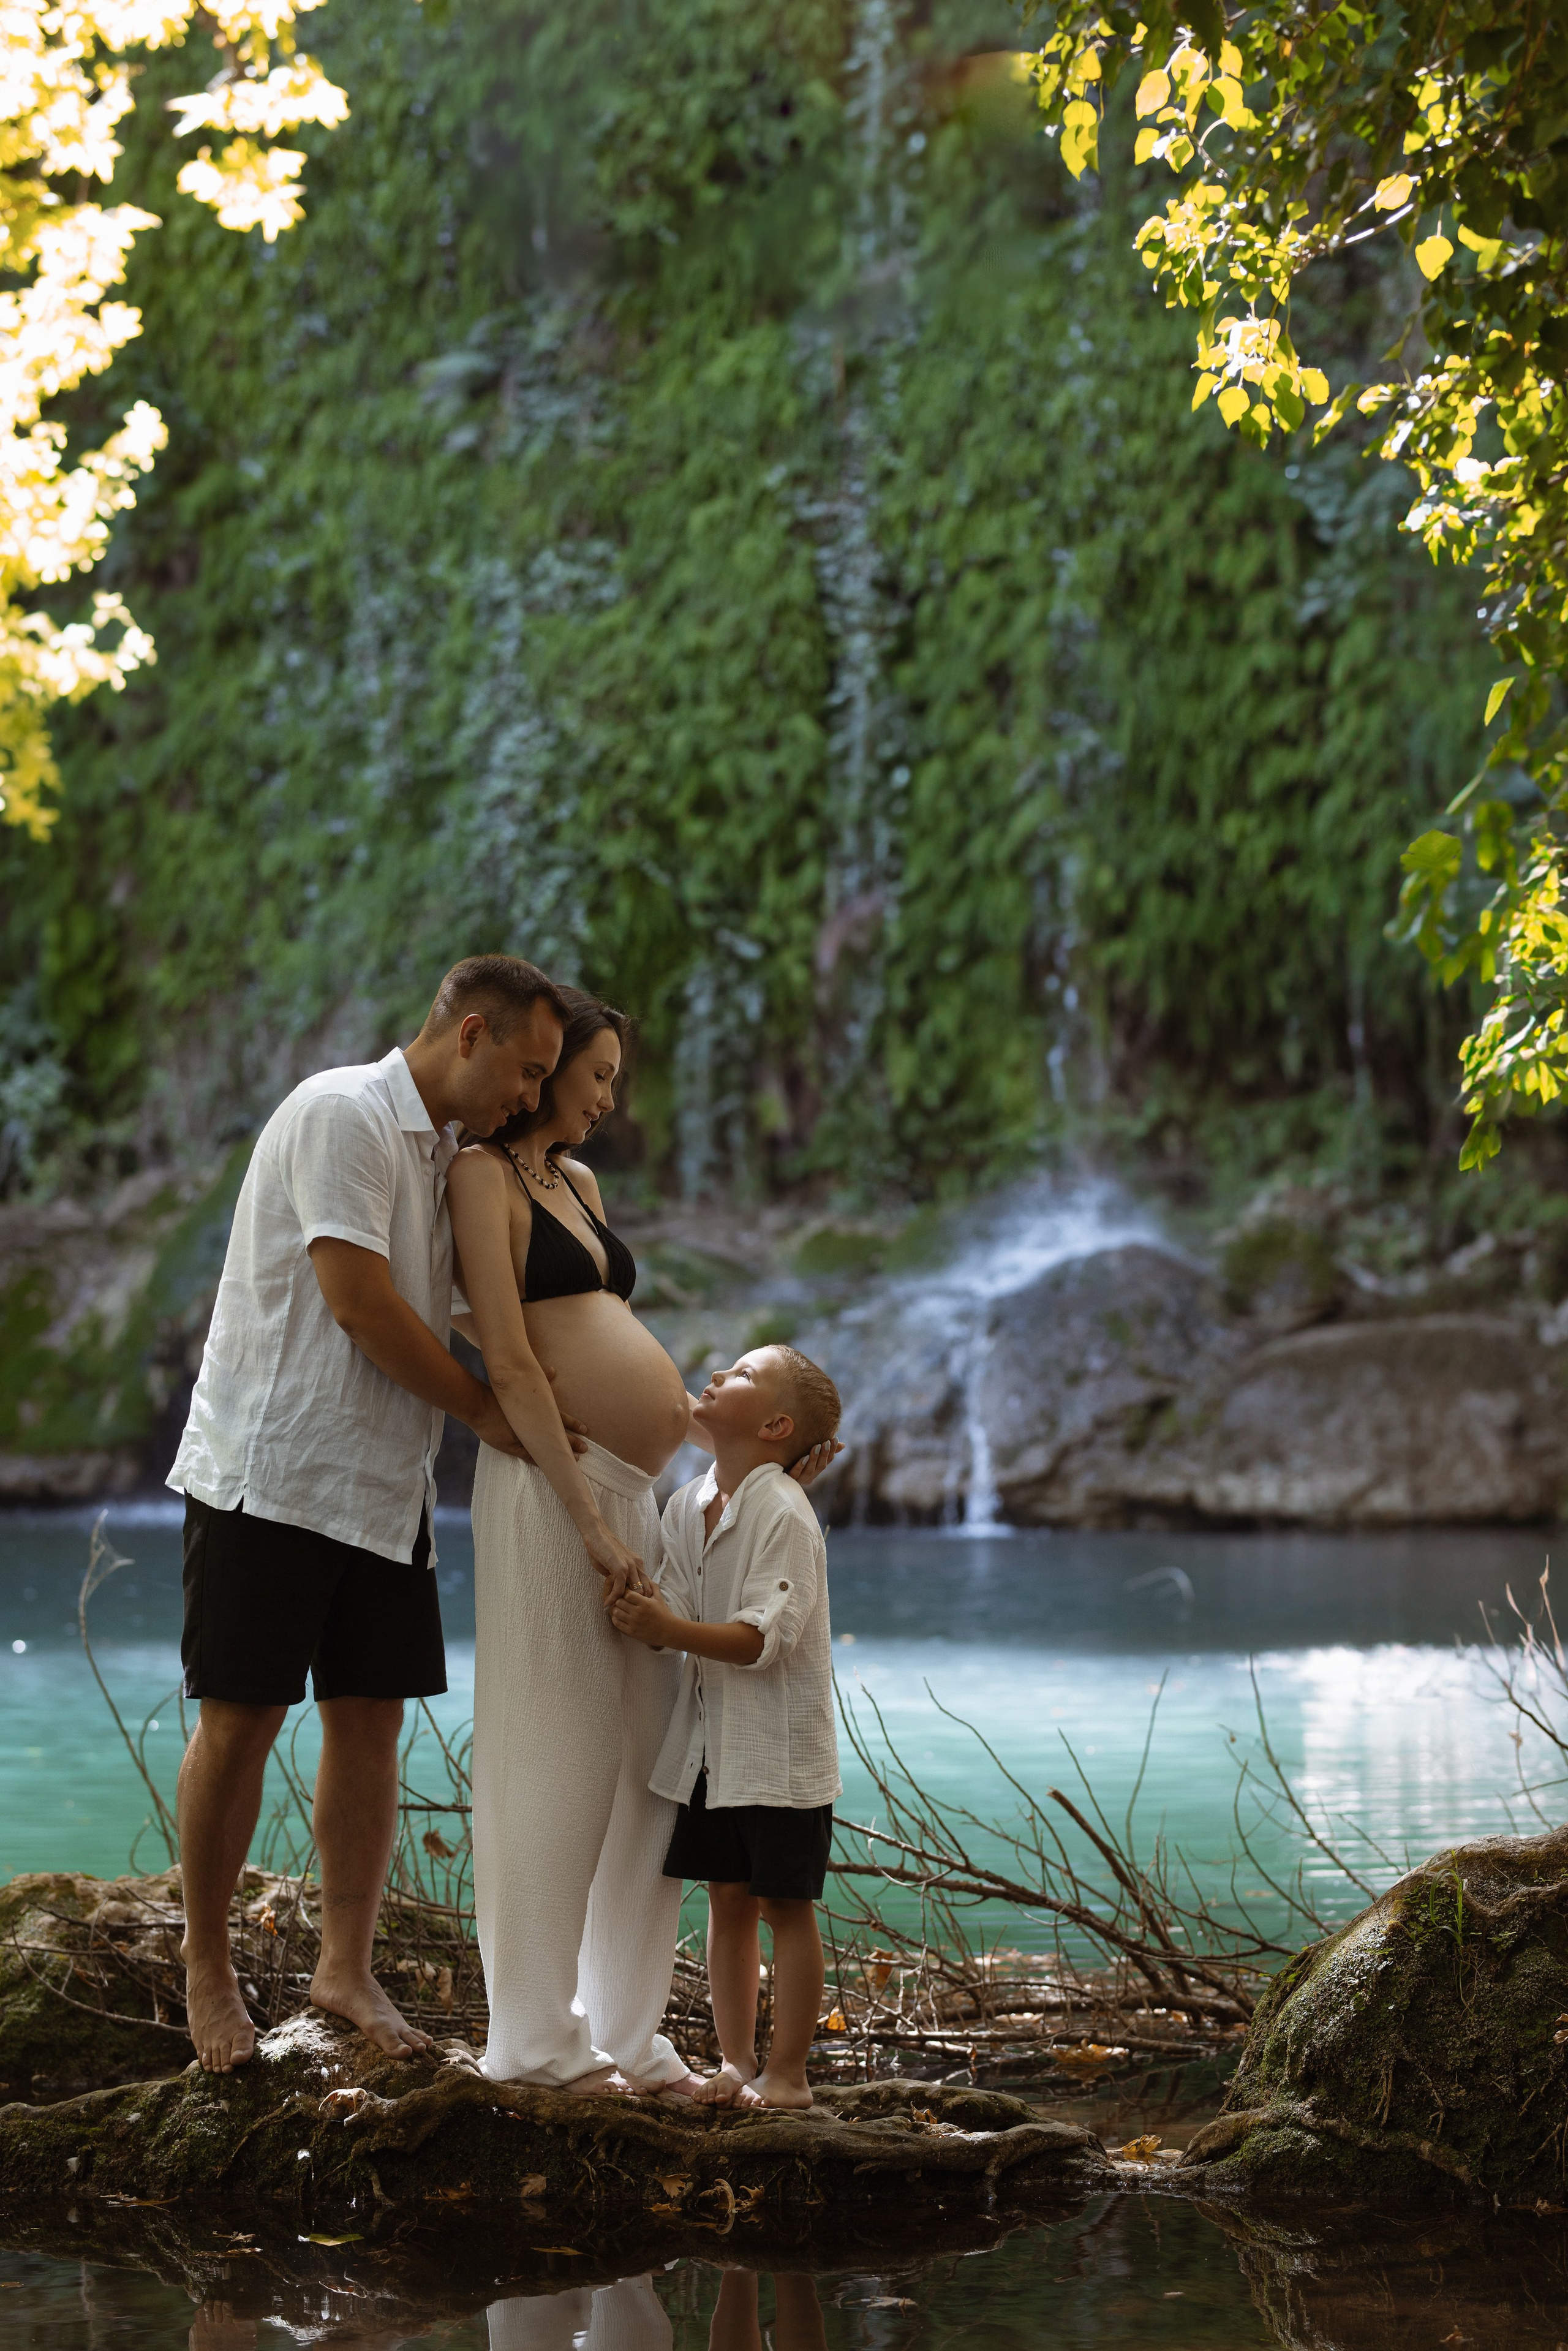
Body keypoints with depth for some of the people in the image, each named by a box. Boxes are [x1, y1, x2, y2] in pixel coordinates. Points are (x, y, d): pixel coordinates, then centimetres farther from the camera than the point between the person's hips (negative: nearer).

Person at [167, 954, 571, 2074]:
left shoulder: (444, 1151, 15)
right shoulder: (344, 1113, -13)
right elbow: (360, 1305, -18)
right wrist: (487, 1411, -8)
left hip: (383, 1487, 8)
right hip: (273, 1469, -8)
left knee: (371, 1719, 6)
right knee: (241, 1721, -2)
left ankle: (347, 1965, 15)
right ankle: (208, 1969, 10)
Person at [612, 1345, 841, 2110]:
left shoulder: (785, 1514, -16)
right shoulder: (686, 1506, 7)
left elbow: (764, 1634, -25)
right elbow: (678, 1611, 3)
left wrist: (675, 1631, -36)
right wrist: (644, 1619, -20)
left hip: (780, 1751, -7)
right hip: (709, 1745, 7)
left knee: (784, 1904, 1)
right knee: (727, 1900, 11)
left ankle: (787, 2072, 6)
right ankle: (735, 2062, 19)